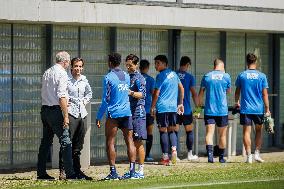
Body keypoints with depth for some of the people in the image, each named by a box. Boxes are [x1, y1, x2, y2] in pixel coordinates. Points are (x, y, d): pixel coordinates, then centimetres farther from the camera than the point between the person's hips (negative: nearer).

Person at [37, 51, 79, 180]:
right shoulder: (62, 73, -10)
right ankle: (70, 173, -11)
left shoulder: (47, 72, 14)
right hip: (56, 110, -8)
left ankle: (41, 172, 14)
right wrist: (66, 115, -17)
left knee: (46, 141, 13)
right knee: (65, 141, -7)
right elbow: (61, 97, -17)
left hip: (44, 109, 8)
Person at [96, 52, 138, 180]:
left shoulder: (108, 77, -8)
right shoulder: (127, 76, 9)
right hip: (127, 112, 5)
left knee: (110, 143, 1)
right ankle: (132, 171, 0)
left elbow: (106, 100, -9)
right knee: (129, 141, 5)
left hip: (113, 113, -5)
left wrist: (99, 117, -5)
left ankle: (113, 172, -4)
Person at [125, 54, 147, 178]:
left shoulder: (139, 78, -7)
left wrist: (131, 93, -36)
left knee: (138, 142, -7)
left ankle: (141, 170, -5)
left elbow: (142, 94, -20)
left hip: (138, 113, -7)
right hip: (128, 113, 7)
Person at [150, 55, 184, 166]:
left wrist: (152, 107, -2)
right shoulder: (173, 74, 12)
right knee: (172, 130, 13)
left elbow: (156, 93, -10)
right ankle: (174, 149, -10)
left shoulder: (160, 76, -9)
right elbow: (181, 88, 18)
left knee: (163, 131, -1)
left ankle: (165, 157, -1)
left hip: (162, 107, -6)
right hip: (173, 107, 6)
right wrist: (180, 103, 23)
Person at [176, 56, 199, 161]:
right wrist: (197, 106, 5)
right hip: (186, 109, -2)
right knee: (189, 131, 8)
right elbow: (194, 94, -5)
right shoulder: (189, 77, -6)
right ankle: (190, 154, 11)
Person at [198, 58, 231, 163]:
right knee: (222, 134, 11)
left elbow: (201, 93, 8)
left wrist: (200, 103, 26)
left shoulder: (207, 76, 2)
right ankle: (221, 157, 18)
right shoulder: (226, 76, -1)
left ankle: (210, 154, -27)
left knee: (209, 132, -6)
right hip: (222, 110, 0)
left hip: (209, 110, 0)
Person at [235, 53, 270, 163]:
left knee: (247, 132, 2)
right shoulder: (261, 76, -3)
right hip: (259, 109, 0)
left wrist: (237, 102, 29)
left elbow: (237, 92, 10)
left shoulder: (241, 76, 0)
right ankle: (257, 153, 9)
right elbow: (265, 94, -3)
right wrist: (267, 110, 2)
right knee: (258, 131, 16)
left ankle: (249, 156, -2)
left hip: (245, 109, 0)